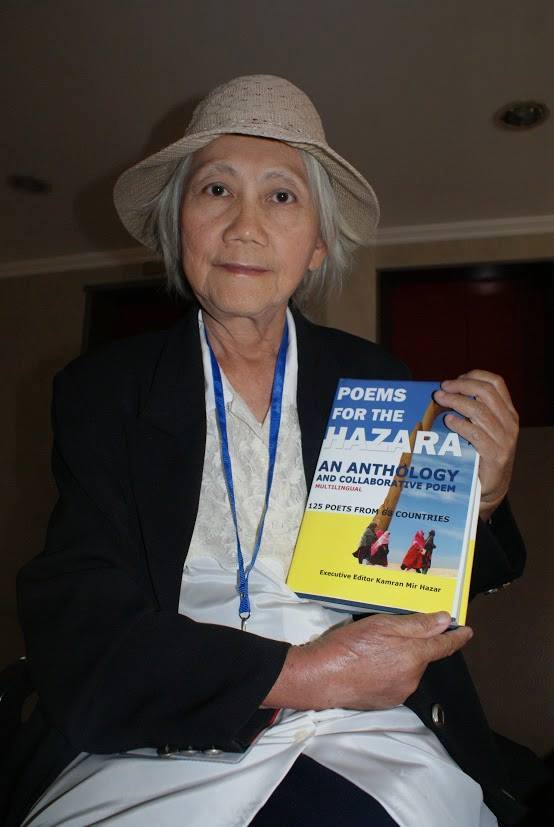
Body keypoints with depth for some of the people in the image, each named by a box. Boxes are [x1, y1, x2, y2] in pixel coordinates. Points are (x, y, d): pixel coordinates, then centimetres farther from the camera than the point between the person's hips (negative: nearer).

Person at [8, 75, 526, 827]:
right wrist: (299, 674, -18)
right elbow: (73, 625, -8)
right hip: (158, 745, 1)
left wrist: (481, 497, -10)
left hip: (364, 738, 1)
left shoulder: (378, 382, 4)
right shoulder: (101, 393, 0)